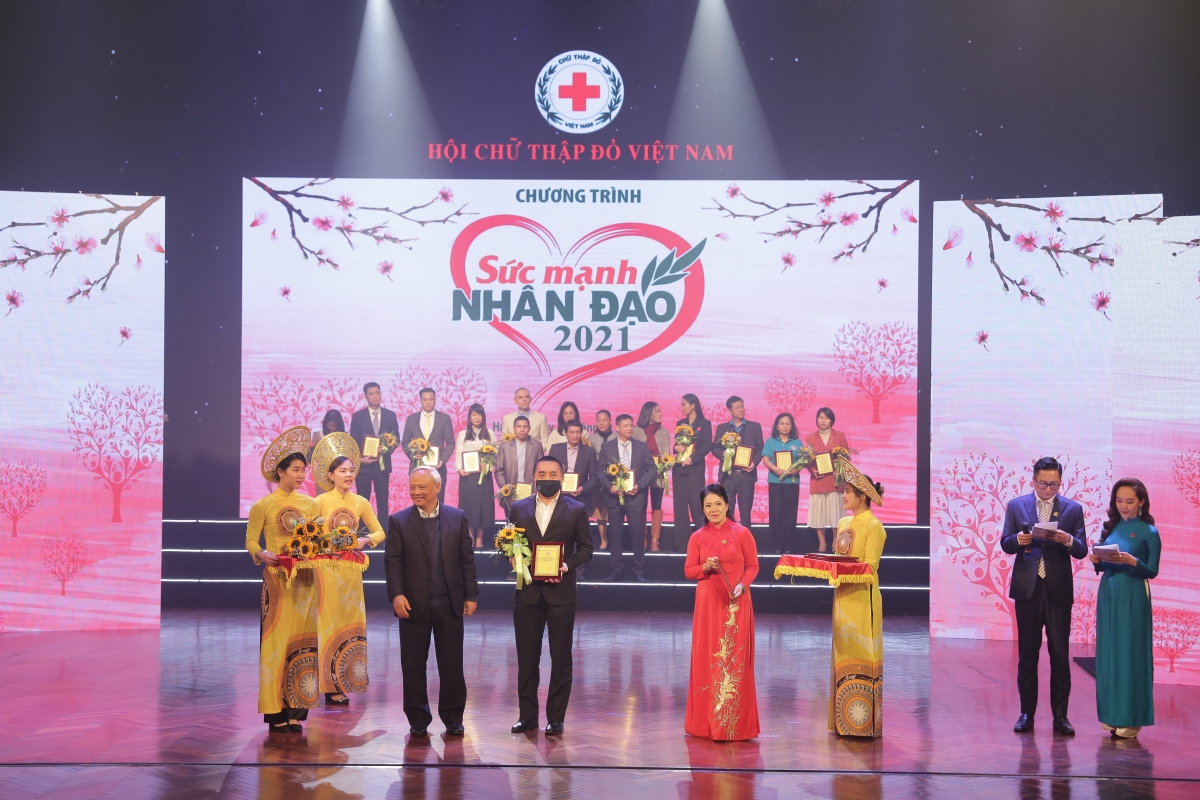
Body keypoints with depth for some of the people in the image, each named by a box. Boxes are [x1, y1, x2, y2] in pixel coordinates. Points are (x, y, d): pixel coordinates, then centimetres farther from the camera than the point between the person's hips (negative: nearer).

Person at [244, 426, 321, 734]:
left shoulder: (310, 504, 10)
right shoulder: (263, 506, -1)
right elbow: (251, 541, -2)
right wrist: (262, 555, -21)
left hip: (306, 580, 4)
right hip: (277, 578, -4)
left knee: (302, 639, 2)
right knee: (277, 638, -5)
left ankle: (296, 711, 7)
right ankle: (276, 712, -1)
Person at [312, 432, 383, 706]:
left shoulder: (360, 503, 7)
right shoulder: (320, 501, -4)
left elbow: (380, 532, 13)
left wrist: (365, 541, -4)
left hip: (351, 569, 4)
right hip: (326, 568, -4)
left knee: (348, 622, 5)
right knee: (328, 623, -2)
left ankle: (342, 683, 12)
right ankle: (330, 685, 1)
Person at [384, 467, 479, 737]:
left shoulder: (457, 518, 5)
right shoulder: (399, 521, 2)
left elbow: (467, 559, 5)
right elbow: (392, 561, -2)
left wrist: (471, 595, 1)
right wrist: (396, 595, -14)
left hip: (450, 603, 1)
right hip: (414, 604, 0)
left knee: (452, 664, 5)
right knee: (413, 665, 6)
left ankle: (453, 718, 17)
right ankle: (418, 720, 17)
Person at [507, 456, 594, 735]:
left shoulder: (576, 510, 2)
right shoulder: (519, 508, 8)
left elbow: (586, 547, 1)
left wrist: (568, 566, -15)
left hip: (561, 593, -2)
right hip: (528, 592, 2)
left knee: (561, 658, 3)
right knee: (527, 656, 6)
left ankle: (556, 718, 11)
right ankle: (527, 716, 16)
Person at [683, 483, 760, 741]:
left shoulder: (742, 533, -1)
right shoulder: (697, 537, 5)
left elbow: (753, 566, 1)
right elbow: (688, 570, 7)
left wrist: (742, 585, -15)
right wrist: (705, 568, -12)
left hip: (735, 603, -2)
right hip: (708, 603, 2)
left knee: (734, 659, -1)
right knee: (706, 657, 4)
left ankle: (734, 723, 6)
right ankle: (706, 721, 15)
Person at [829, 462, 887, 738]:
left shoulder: (874, 526, -9)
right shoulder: (844, 523, 14)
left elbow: (870, 566, -14)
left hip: (862, 598, -8)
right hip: (842, 595, 8)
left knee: (861, 655, -5)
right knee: (843, 654, 9)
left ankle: (865, 723, -1)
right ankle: (844, 720, 14)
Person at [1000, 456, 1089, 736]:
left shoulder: (1073, 508, 5)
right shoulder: (1016, 506, 6)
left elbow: (1082, 550, 0)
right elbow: (1005, 544, 2)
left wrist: (1068, 541, -22)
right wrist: (1018, 540, -20)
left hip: (1058, 590, 0)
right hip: (1027, 588, 1)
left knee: (1060, 654, 0)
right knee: (1027, 653, 6)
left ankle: (1060, 715, 6)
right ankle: (1027, 713, 13)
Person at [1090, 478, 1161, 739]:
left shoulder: (1149, 532, -4)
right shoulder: (1111, 527, 11)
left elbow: (1152, 571, -6)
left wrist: (1132, 561, -22)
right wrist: (1097, 560, -8)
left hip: (1133, 598, -5)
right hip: (1108, 594, 6)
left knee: (1129, 653, -4)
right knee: (1107, 652, 7)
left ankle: (1129, 718, 2)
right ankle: (1110, 715, 14)